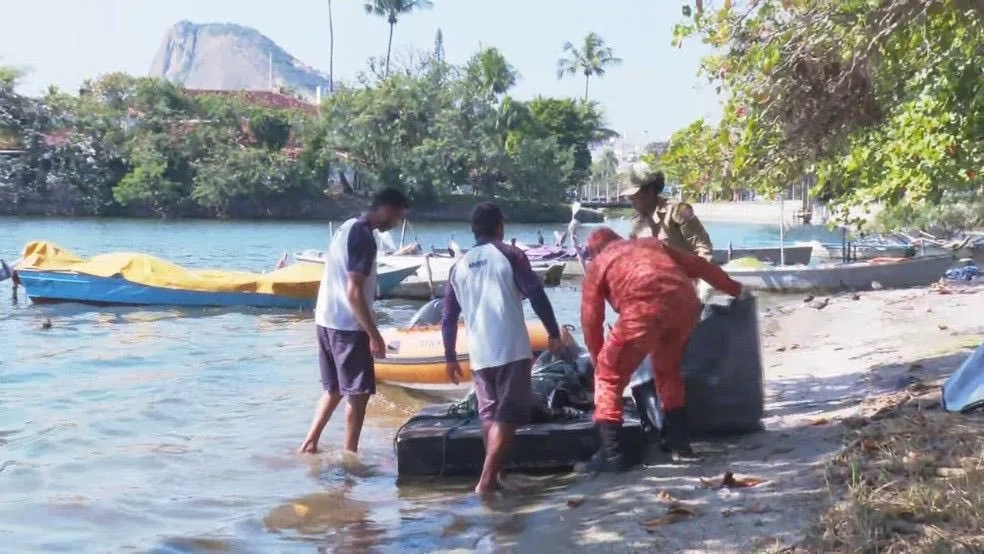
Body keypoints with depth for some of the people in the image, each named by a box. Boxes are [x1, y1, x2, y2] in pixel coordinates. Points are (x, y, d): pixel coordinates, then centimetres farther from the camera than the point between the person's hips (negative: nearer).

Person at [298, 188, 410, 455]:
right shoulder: (363, 237, -18)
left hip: (327, 320, 9)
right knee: (358, 393, 0)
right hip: (347, 325, -9)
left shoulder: (347, 228, 12)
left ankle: (309, 443, 18)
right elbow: (354, 292, -22)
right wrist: (374, 334, -18)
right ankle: (349, 455, 6)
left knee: (334, 389, 18)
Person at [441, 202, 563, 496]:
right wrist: (553, 333, -2)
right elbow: (536, 295, -8)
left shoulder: (459, 265, 13)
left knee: (489, 413, 17)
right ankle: (486, 479, -11)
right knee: (508, 414, -2)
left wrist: (450, 357, 22)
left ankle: (492, 476, 17)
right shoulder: (509, 254, 0)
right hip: (511, 349, -5)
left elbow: (448, 318, 14)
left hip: (479, 354, 5)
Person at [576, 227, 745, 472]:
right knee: (668, 369, 28)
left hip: (645, 309, -5)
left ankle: (610, 454, 1)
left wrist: (600, 363, 32)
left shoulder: (597, 265, 24)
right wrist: (735, 288, 46)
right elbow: (699, 265, 36)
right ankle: (679, 443, 30)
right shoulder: (651, 244, 36)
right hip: (684, 302, 5)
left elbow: (591, 321, 20)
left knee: (609, 377, 8)